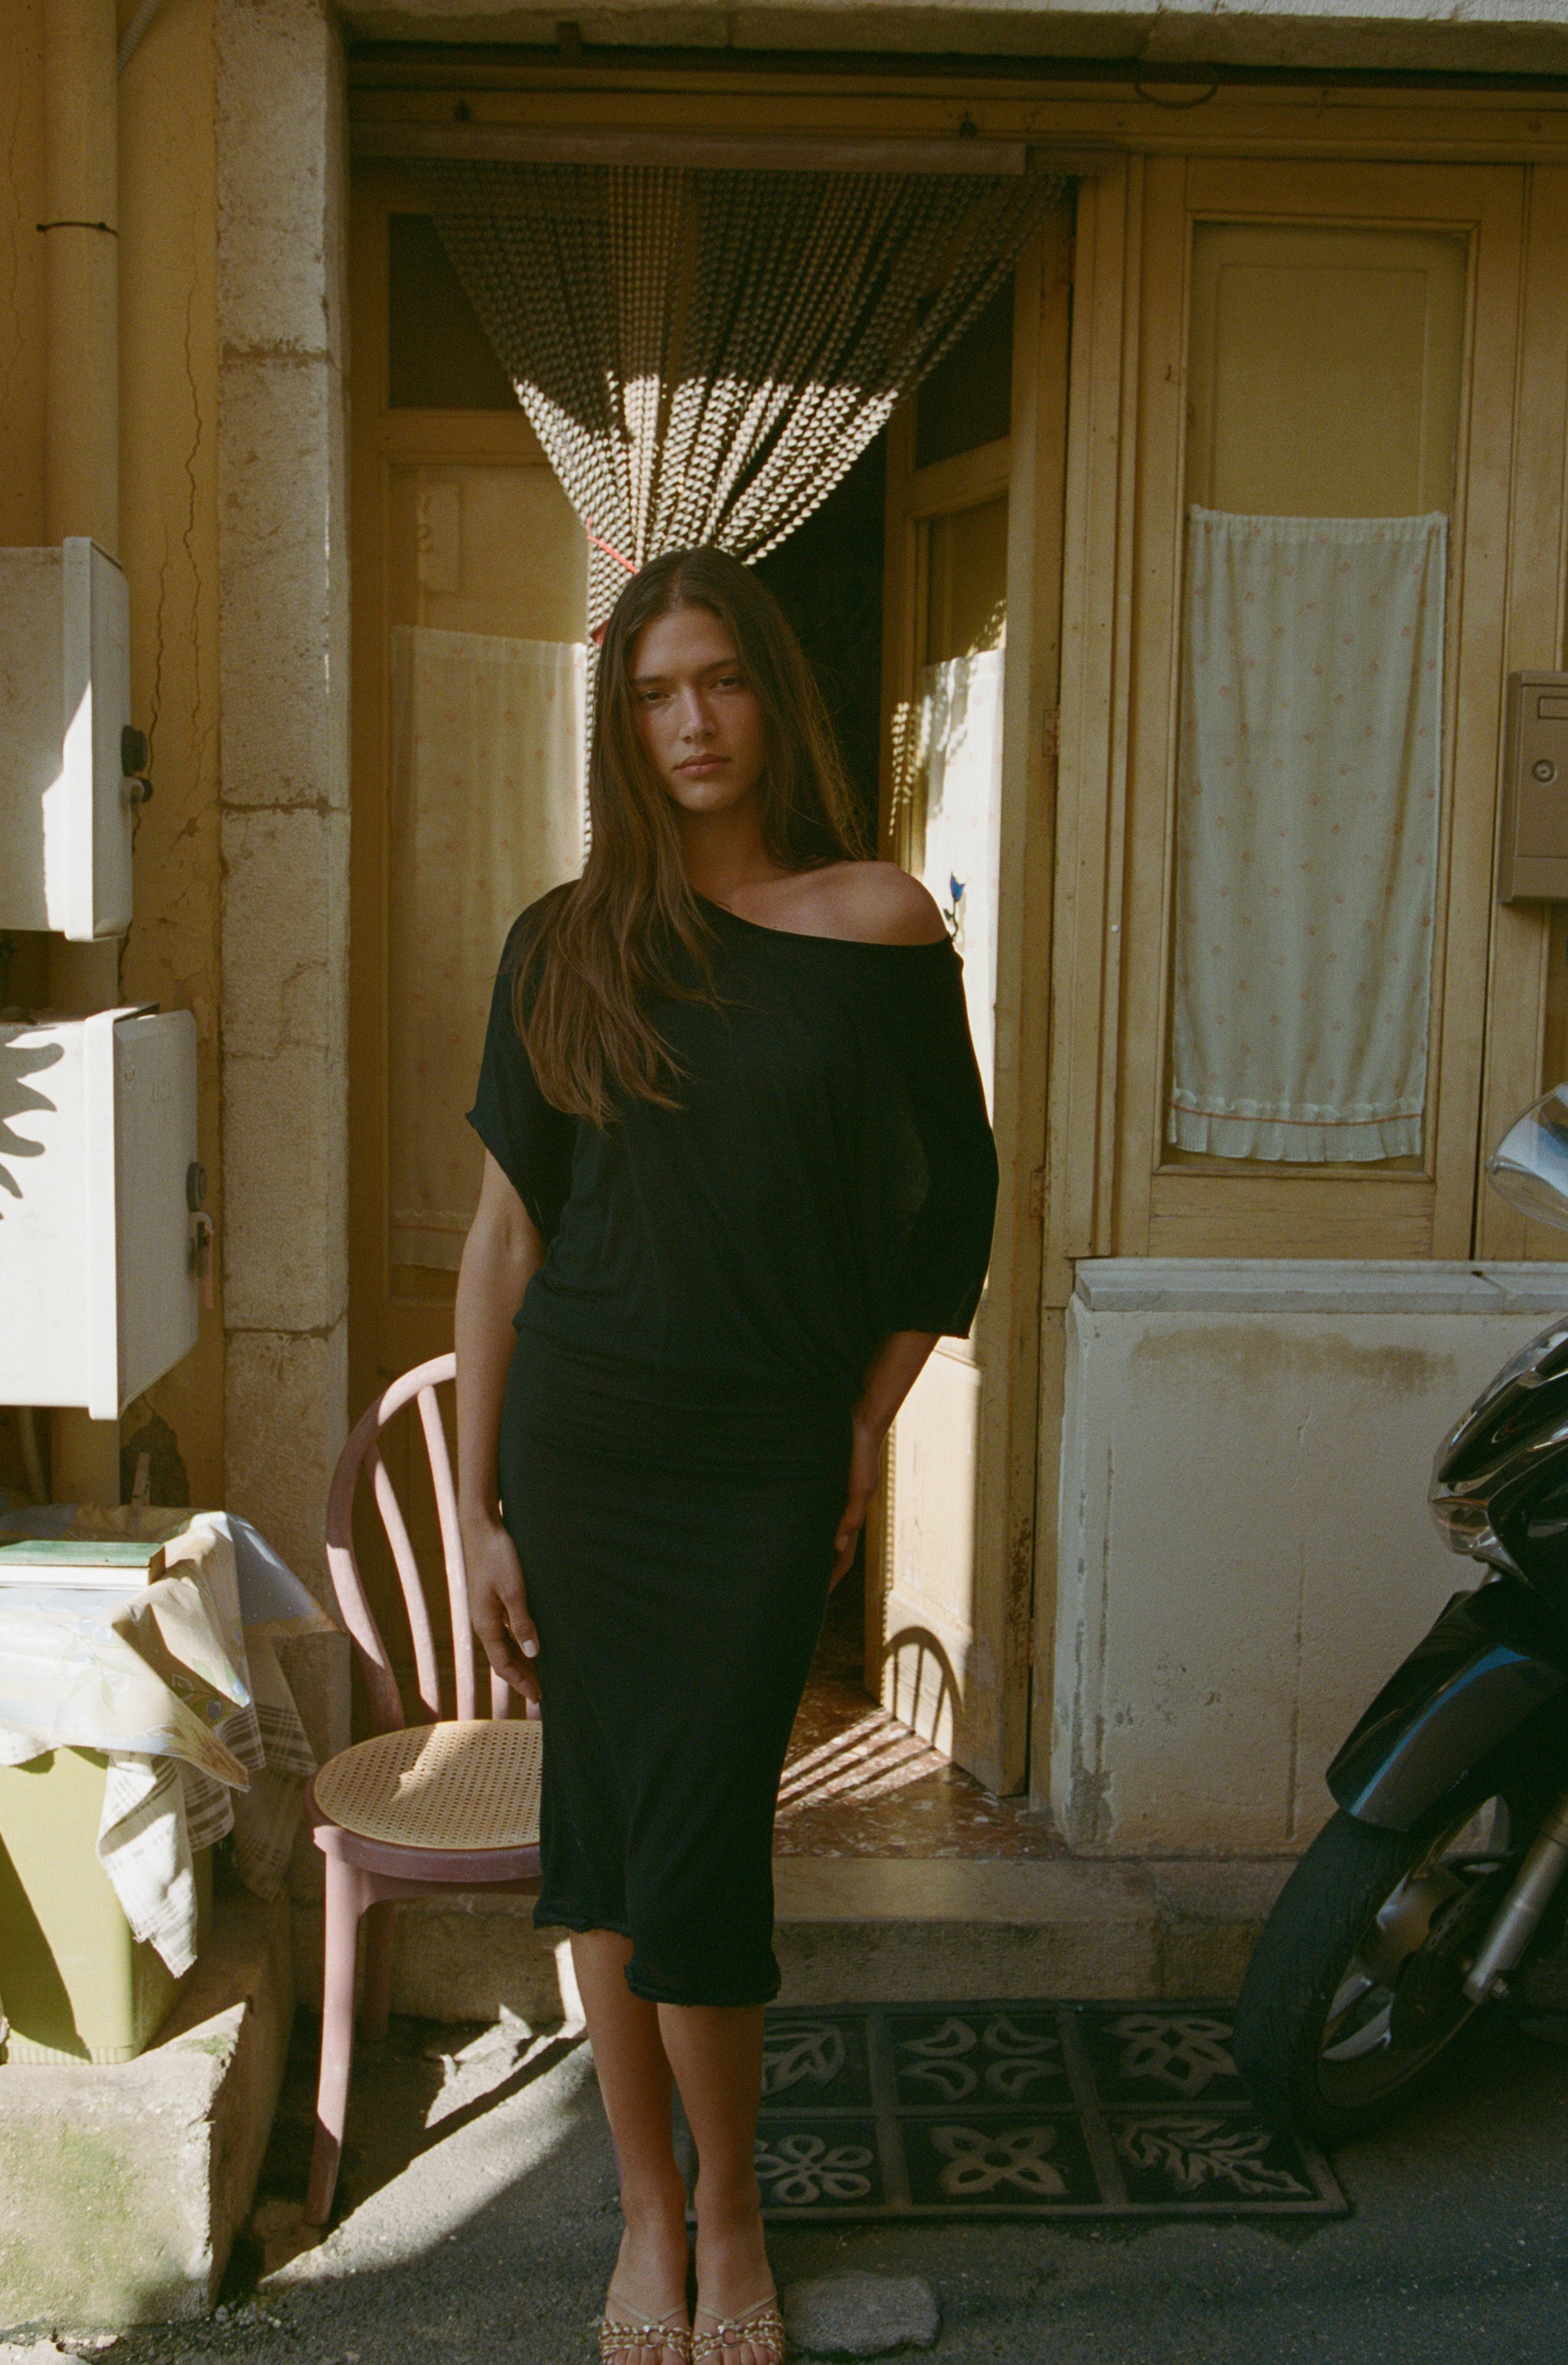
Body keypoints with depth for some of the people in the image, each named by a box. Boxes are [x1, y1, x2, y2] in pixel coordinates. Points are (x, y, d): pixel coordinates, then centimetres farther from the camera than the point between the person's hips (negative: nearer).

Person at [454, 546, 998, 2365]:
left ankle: (730, 2213, 25)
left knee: (693, 1854, -1)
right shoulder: (568, 943, 2)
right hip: (579, 1434, 2)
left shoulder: (880, 925, -1)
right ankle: (647, 2213, 28)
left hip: (768, 1450, -2)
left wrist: (867, 1436, 1)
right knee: (601, 1823, 9)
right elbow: (505, 1230, 1)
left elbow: (947, 1206, 5)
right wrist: (474, 1509, -1)